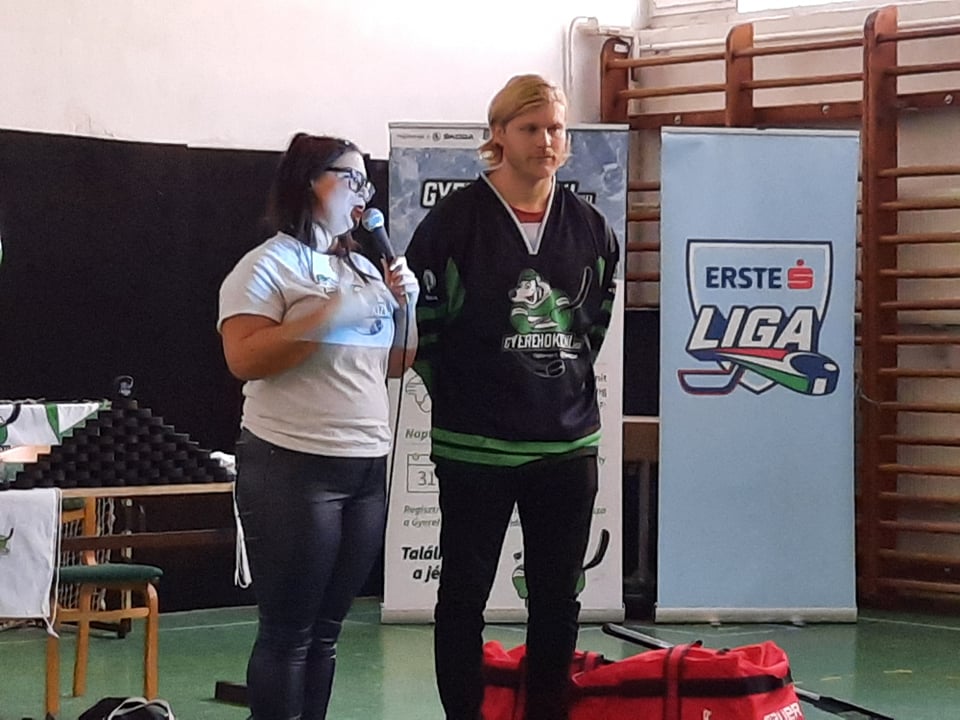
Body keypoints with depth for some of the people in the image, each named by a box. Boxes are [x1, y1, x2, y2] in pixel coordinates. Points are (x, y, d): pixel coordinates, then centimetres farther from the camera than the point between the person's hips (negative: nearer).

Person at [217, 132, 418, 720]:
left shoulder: (364, 268, 16)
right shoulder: (268, 265, -6)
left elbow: (396, 365, 20)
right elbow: (244, 360, -18)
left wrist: (406, 306, 3)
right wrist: (332, 314, -20)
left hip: (368, 468, 7)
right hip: (294, 469, -7)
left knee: (326, 629, 9)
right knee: (289, 632, -3)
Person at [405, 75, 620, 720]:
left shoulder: (589, 228, 5)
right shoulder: (456, 220, -7)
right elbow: (419, 319, -1)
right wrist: (455, 389, 0)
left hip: (569, 442, 4)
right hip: (475, 447, -3)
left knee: (558, 598, 10)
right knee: (464, 595, 5)